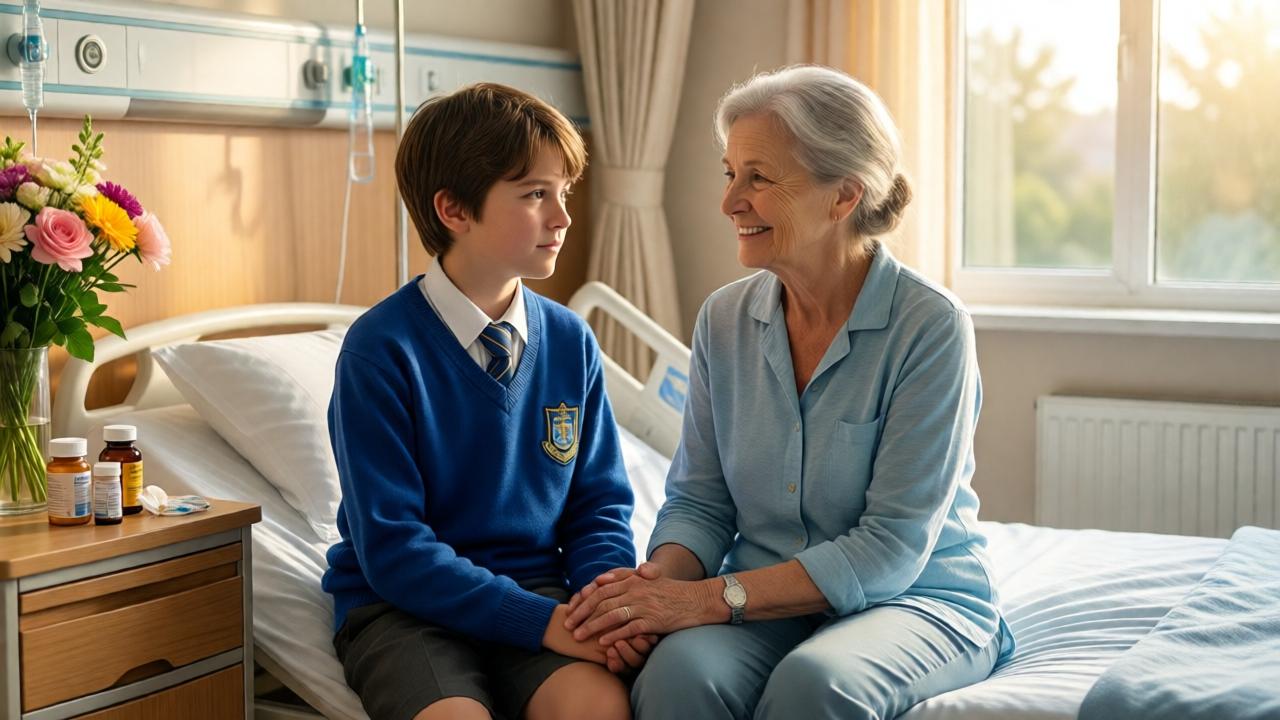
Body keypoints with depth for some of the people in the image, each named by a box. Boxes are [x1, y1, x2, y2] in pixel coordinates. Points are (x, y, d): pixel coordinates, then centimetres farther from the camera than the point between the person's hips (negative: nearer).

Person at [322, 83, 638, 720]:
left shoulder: (570, 342, 2)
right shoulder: (381, 349, -12)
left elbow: (598, 503, 9)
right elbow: (392, 548, -14)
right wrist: (541, 619, -22)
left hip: (535, 588, 3)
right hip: (402, 601, -3)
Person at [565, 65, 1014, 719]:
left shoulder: (931, 327, -13)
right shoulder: (723, 321, 5)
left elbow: (892, 547, -18)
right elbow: (699, 500, 7)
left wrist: (713, 598, -25)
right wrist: (660, 580, -17)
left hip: (916, 599, -3)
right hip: (768, 605, 3)